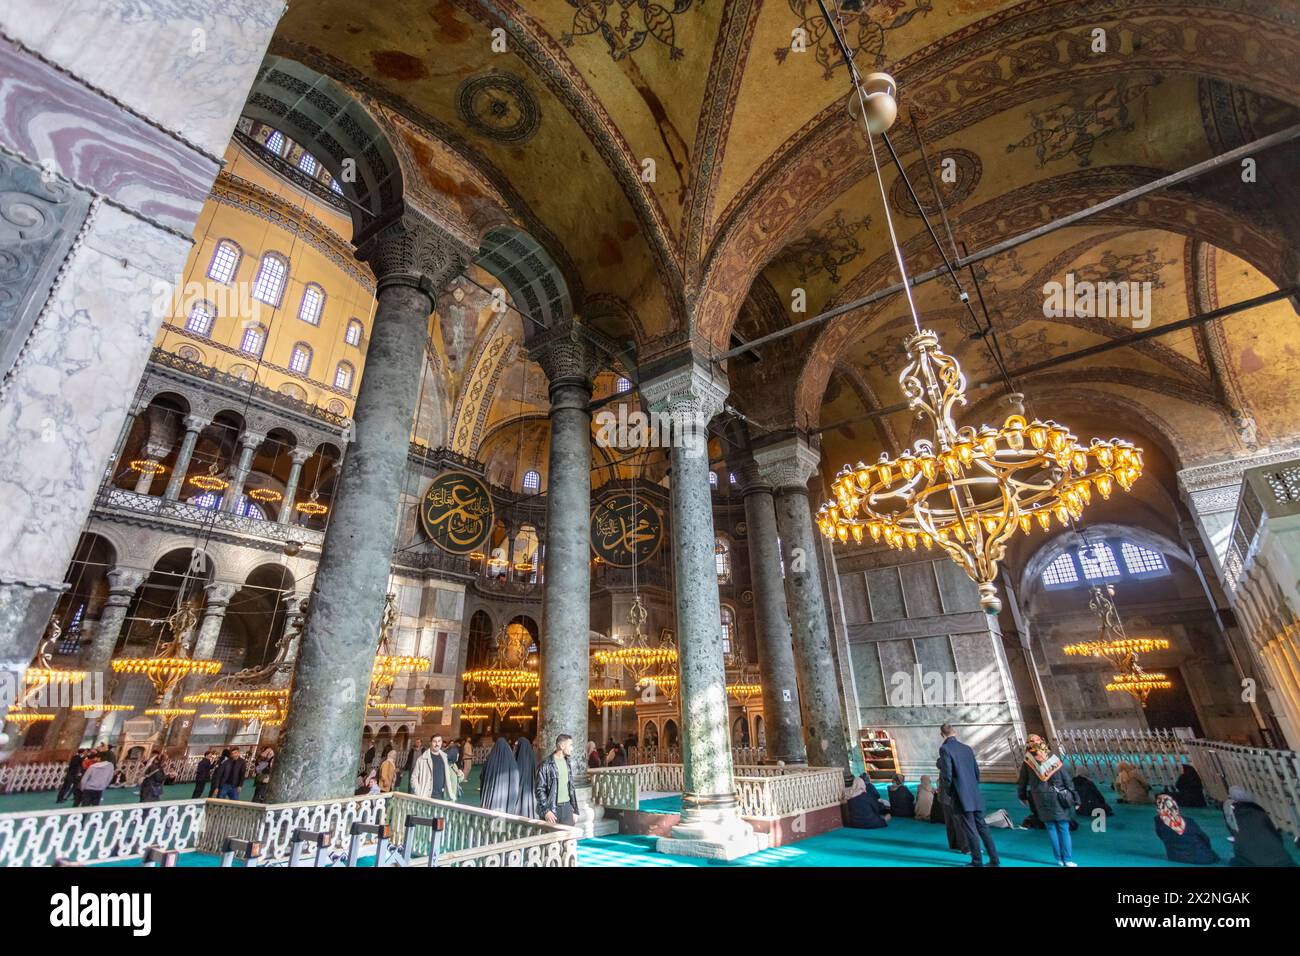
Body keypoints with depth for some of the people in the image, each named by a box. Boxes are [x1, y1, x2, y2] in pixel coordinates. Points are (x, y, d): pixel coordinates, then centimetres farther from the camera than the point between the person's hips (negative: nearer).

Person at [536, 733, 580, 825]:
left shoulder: (568, 763, 10)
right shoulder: (546, 764, -10)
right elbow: (539, 790, -10)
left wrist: (575, 810, 13)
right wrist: (546, 811, -15)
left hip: (567, 807, 6)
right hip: (552, 808, -5)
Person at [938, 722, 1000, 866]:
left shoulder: (944, 748, -12)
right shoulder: (967, 748, 9)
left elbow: (947, 774, -16)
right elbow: (977, 771, 13)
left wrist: (949, 791, 1)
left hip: (961, 796, -6)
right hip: (975, 795, 6)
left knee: (970, 830, 2)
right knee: (982, 826, 14)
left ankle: (977, 862, 8)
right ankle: (994, 860, 17)